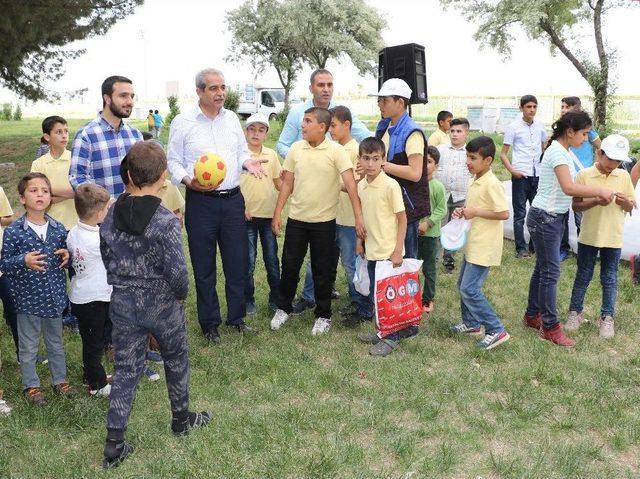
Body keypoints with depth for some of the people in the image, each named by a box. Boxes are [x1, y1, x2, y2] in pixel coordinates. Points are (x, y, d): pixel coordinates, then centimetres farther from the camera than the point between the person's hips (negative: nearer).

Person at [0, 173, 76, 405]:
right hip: (28, 298, -3)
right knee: (28, 347, 11)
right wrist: (23, 261, -26)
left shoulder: (58, 228, -1)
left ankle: (60, 379, 35)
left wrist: (67, 256, -9)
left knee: (56, 342, 19)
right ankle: (31, 385, 28)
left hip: (54, 296, 4)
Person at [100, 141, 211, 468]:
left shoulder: (110, 216, -4)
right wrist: (181, 293, -2)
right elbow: (177, 272, -22)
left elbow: (107, 260, 5)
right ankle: (181, 419, 40)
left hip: (122, 304, 4)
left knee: (126, 370, 13)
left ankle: (114, 445, 15)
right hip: (162, 305, -3)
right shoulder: (166, 221, -21)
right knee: (176, 361, 21)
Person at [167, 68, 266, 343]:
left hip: (233, 199, 4)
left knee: (237, 262, 10)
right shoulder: (182, 122, -4)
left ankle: (237, 318, 28)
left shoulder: (231, 119, 9)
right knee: (204, 267, 7)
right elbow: (173, 161, -2)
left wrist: (248, 163, -6)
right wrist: (189, 181, -20)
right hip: (201, 202, -3)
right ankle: (209, 323, 22)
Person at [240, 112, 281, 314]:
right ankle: (248, 299, 19)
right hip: (248, 214, -3)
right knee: (248, 260, 5)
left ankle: (275, 298, 23)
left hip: (269, 214, 3)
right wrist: (241, 207, -14)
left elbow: (279, 183, 13)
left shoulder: (271, 154, 7)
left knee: (272, 259, 10)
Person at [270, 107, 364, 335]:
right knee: (289, 265, 10)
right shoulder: (296, 149, 2)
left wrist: (358, 217, -22)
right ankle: (283, 308, 29)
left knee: (322, 271, 7)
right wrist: (277, 214, 4)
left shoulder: (336, 151, -10)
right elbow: (287, 183, 6)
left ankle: (323, 315, 23)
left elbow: (350, 184, -15)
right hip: (296, 218, 3)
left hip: (324, 221, -3)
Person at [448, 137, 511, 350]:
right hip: (473, 243, 10)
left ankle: (496, 330, -1)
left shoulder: (492, 184, -19)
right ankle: (471, 323, 33)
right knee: (463, 284, 18)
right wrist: (464, 211, 5)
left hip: (484, 246, -10)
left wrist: (475, 212, -19)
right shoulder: (476, 181, 10)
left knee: (469, 289, -10)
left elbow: (504, 213, -23)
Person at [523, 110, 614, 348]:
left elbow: (570, 188, 10)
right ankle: (550, 327, 6)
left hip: (554, 217, 10)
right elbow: (569, 188, -29)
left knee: (542, 268, 16)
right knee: (550, 272, -3)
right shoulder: (557, 152, -19)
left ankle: (532, 315, 29)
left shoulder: (565, 152, 11)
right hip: (544, 218, -10)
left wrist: (596, 196, -1)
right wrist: (600, 191, -19)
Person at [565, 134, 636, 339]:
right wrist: (596, 201, -23)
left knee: (610, 279, 10)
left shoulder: (624, 177, 1)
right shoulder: (584, 175, -8)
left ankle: (607, 317, 23)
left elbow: (631, 207, 7)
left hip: (613, 238, 2)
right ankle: (575, 312, 26)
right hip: (588, 237, -2)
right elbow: (576, 205, -7)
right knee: (583, 276, 11)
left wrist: (625, 202, -16)